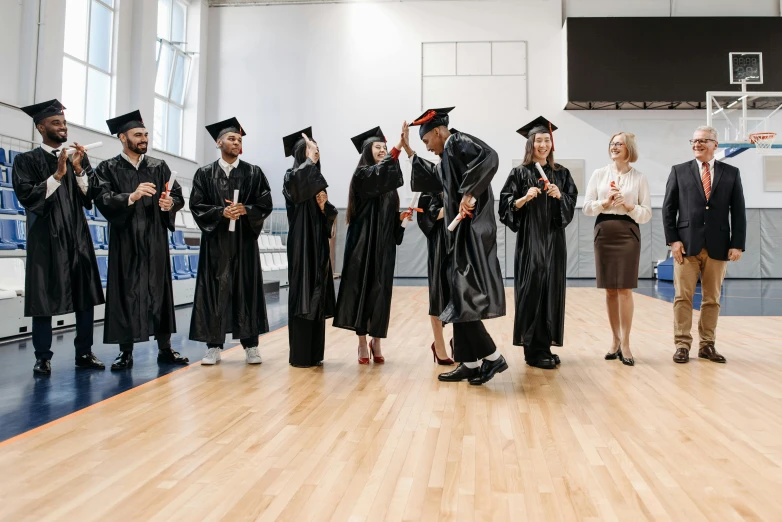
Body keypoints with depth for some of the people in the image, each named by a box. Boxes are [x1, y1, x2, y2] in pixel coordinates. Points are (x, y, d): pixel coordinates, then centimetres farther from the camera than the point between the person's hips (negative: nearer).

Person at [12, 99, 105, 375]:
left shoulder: (78, 158, 12)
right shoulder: (27, 160, 2)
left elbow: (90, 196, 5)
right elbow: (26, 196, -9)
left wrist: (79, 170, -10)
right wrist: (57, 175, -16)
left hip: (78, 236, 4)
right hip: (46, 237, -3)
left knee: (86, 295, 3)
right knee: (44, 298, 0)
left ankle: (84, 352, 11)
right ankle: (43, 357, 9)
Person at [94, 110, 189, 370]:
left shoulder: (159, 167, 11)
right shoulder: (108, 169, 4)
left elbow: (178, 195, 5)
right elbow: (103, 200, -11)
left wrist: (170, 202, -18)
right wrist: (131, 197, -27)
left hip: (155, 241, 2)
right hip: (125, 241, -2)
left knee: (160, 291, 4)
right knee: (125, 293, 1)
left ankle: (165, 349, 11)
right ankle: (125, 352, 9)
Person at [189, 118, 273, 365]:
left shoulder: (254, 173, 7)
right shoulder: (204, 173, 6)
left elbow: (266, 205, 3)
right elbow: (197, 206, 0)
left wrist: (245, 210, -15)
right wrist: (221, 212, -15)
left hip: (244, 241, 0)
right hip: (215, 241, 0)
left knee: (247, 290, 1)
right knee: (214, 291, 0)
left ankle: (251, 346, 8)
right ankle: (213, 346, 8)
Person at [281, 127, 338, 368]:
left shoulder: (317, 181, 18)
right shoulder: (291, 176, -3)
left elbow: (331, 214, 17)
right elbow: (301, 177, -30)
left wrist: (324, 204, -4)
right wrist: (310, 156, -16)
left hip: (318, 244, 8)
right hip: (301, 244, -7)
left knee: (317, 295, 7)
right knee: (302, 295, -7)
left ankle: (314, 353, 14)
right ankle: (300, 355, -2)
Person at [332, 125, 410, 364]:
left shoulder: (388, 182, 17)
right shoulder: (362, 175, -3)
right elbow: (379, 173, -26)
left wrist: (401, 217, -3)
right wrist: (399, 146, -35)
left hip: (384, 244, 6)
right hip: (364, 243, -6)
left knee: (381, 292, 5)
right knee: (362, 290, -3)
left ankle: (376, 343, 14)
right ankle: (363, 344, 5)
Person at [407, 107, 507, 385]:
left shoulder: (458, 142, -7)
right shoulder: (448, 156, 21)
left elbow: (489, 158, -26)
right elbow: (436, 176, 40)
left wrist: (468, 193, -29)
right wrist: (409, 151, 39)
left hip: (471, 232, -10)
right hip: (461, 234, 10)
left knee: (463, 297, -12)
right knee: (459, 299, 8)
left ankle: (492, 357, -5)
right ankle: (469, 363, 13)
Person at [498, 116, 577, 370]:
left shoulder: (561, 173, 11)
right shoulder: (520, 173, 1)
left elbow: (572, 203, 7)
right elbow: (506, 206, -3)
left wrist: (559, 196, -11)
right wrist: (525, 198, -19)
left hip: (554, 239, 4)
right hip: (530, 239, -4)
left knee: (552, 289, 5)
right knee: (533, 290, -6)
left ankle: (545, 345, 15)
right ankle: (535, 350, 1)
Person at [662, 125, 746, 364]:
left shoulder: (731, 173, 9)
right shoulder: (679, 171, 6)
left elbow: (738, 212, 6)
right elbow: (668, 208, 3)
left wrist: (737, 244, -3)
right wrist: (673, 240, -6)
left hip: (718, 246, 1)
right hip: (687, 245, -1)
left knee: (712, 299, 8)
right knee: (683, 297, 0)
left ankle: (707, 345, 17)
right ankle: (683, 345, 6)